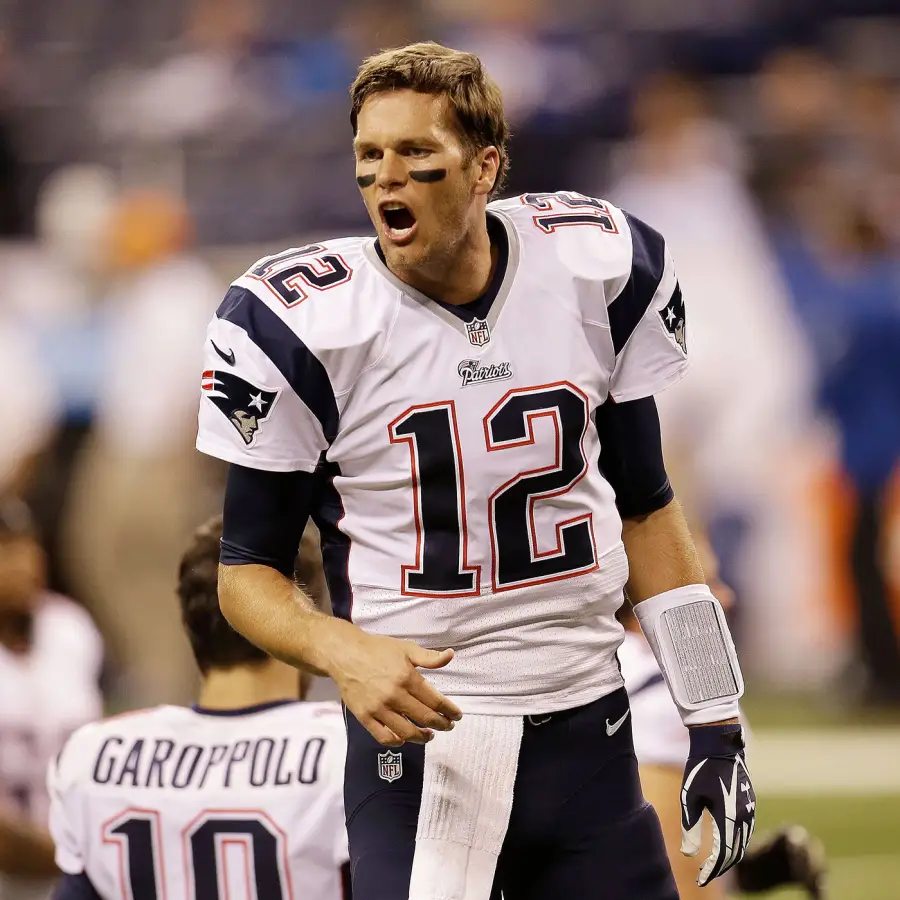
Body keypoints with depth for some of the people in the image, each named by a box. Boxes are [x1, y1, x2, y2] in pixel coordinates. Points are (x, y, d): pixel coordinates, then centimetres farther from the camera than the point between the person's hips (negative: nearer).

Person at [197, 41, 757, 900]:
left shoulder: (597, 272, 1)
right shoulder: (304, 323, -8)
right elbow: (247, 567, -1)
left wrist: (713, 719, 10)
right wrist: (344, 652, -22)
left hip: (586, 733, 3)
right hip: (412, 735, -3)